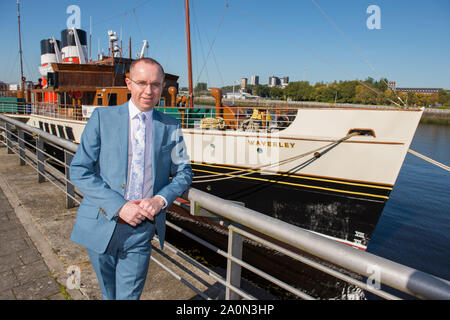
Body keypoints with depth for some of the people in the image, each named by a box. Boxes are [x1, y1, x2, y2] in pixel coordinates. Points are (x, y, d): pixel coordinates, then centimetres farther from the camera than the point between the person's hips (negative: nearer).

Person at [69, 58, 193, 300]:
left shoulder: (171, 127, 2)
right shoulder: (102, 117, -3)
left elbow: (183, 173, 8)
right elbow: (79, 171, -6)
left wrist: (161, 199, -12)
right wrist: (119, 206, -17)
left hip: (141, 228, 0)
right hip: (101, 225, 1)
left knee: (129, 295, 8)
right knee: (109, 294, 22)